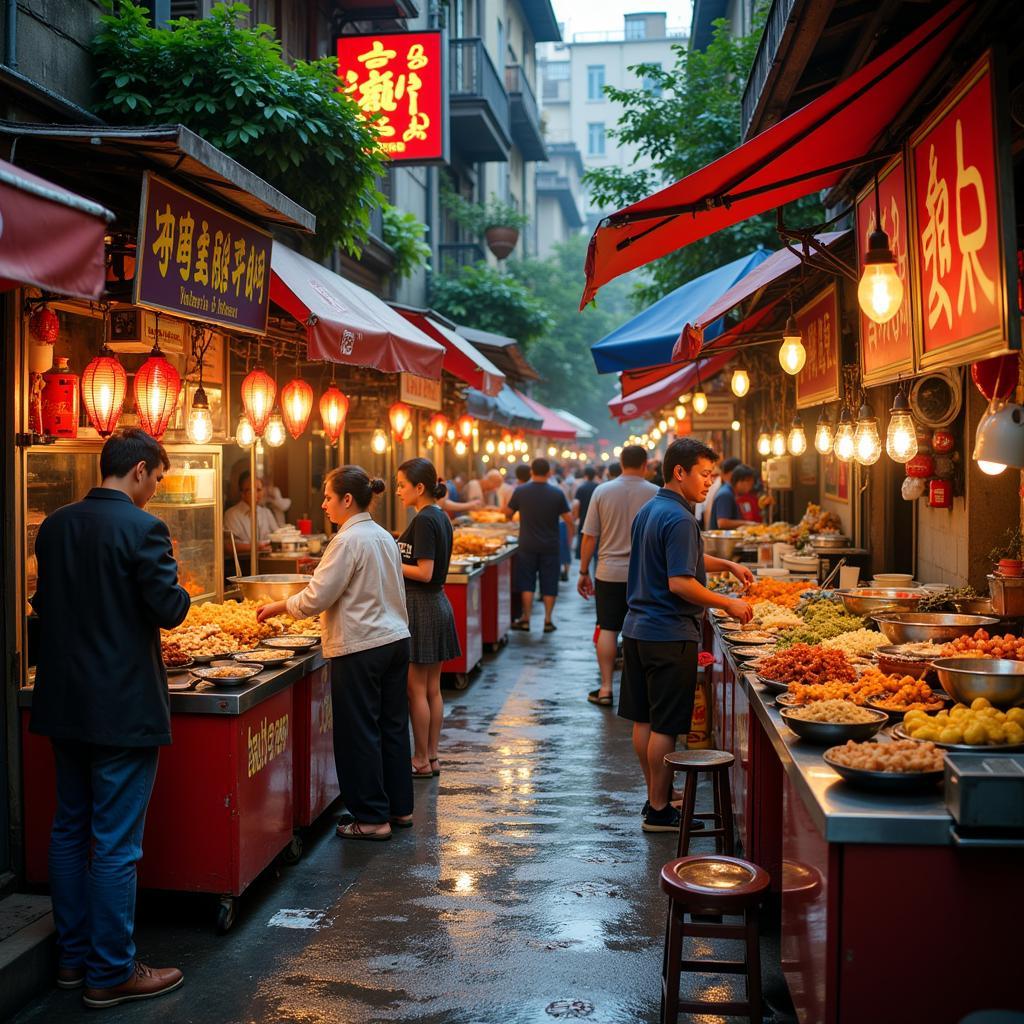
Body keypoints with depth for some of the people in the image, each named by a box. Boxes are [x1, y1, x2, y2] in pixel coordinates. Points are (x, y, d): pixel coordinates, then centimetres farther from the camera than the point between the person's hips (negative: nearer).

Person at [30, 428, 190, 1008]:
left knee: (70, 830, 17)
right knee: (117, 844, 1)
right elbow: (170, 610, -16)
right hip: (123, 706, -7)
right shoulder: (141, 527, -16)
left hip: (64, 702, 8)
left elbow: (45, 603, 14)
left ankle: (73, 956, 29)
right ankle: (111, 973, 10)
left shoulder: (56, 526, 5)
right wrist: (166, 571, 3)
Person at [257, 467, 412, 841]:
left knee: (358, 734, 1)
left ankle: (372, 818, 8)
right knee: (392, 726, 15)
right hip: (395, 640, 9)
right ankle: (400, 807, 25)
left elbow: (317, 597, -15)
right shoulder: (383, 536, 11)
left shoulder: (349, 541, -16)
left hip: (361, 648, -9)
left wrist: (279, 606, -1)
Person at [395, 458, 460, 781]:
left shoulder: (423, 521, -17)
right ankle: (432, 756, 21)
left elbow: (424, 572, -21)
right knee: (432, 688, 14)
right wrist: (394, 558, 13)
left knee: (416, 689, 0)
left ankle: (421, 761, 7)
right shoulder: (441, 518, 11)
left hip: (420, 608, -10)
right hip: (438, 602, 10)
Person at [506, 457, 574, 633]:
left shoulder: (520, 491, -6)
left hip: (527, 546, 0)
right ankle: (548, 620, 9)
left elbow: (508, 513, 7)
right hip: (550, 546, 0)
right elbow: (569, 520, -6)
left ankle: (526, 619, 9)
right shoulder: (557, 493, -7)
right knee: (549, 585, 8)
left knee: (526, 584, 9)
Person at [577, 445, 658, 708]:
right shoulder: (656, 494, -4)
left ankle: (605, 688, 8)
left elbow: (589, 537, -1)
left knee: (607, 630, 7)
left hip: (609, 573, 1)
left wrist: (584, 572, 7)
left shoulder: (602, 491, -1)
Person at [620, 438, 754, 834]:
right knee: (665, 727, -1)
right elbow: (680, 583, -24)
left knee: (644, 720, 14)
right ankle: (659, 811, 7)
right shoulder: (678, 519, -18)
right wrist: (728, 604, -14)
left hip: (637, 629, 10)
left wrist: (727, 565, 18)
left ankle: (655, 797, 26)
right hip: (669, 635, -10)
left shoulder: (648, 511, 14)